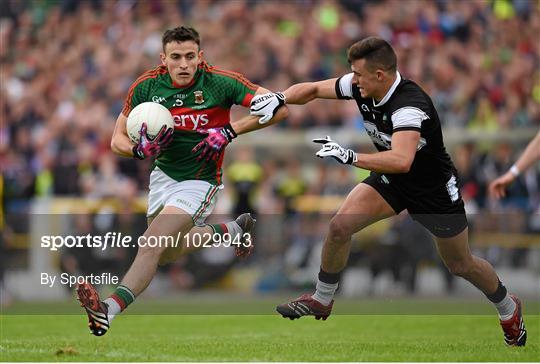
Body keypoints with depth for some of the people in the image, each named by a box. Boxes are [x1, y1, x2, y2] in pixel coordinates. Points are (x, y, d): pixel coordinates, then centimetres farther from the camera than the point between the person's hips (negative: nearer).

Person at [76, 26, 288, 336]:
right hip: (163, 174, 6)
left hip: (200, 180, -6)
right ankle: (231, 231, 43)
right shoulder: (147, 86, -11)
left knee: (153, 243, -25)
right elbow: (118, 139, -3)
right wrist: (140, 149, -27)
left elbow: (279, 107, -22)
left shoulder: (219, 83, -20)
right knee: (166, 255, 22)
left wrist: (229, 131, -28)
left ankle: (109, 310, -32)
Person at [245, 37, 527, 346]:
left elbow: (401, 160, -53)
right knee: (340, 226, -14)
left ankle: (509, 309, 38)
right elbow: (312, 89, -4)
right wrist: (280, 99, -22)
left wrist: (350, 157, -55)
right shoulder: (361, 87, -16)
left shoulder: (409, 106, -38)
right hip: (391, 180, 6)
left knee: (461, 265, 10)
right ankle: (322, 300, 7)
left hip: (434, 190, -6)